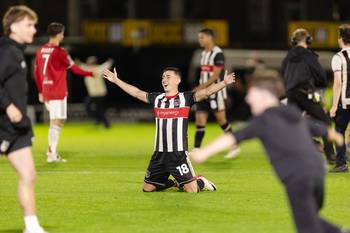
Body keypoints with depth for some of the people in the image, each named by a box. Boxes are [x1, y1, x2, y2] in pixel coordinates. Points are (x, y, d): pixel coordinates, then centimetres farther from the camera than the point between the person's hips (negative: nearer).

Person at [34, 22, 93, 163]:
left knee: (60, 120, 17)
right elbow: (74, 68, -6)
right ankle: (52, 154, -7)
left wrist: (40, 92, 21)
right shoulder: (59, 52, -12)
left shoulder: (41, 51, 9)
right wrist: (91, 73, 6)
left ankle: (52, 150, 13)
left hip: (46, 92, 7)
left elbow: (36, 72, 14)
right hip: (58, 92, -7)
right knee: (56, 122, -5)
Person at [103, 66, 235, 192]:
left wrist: (223, 83, -31)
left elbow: (206, 92, -15)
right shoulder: (156, 98, 10)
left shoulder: (185, 98, -3)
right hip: (159, 154, 5)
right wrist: (116, 80, 23)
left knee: (191, 190, -11)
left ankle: (201, 182, 24)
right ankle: (172, 183, 37)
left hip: (179, 154, -5)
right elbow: (136, 92, 20)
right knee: (147, 188, 11)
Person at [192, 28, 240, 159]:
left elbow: (215, 75, -19)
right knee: (200, 120, -1)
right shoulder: (203, 54, 13)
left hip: (216, 92, -8)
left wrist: (201, 87, -23)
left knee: (221, 120, 1)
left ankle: (234, 147, 17)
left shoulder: (218, 54, -13)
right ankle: (196, 151, -4)